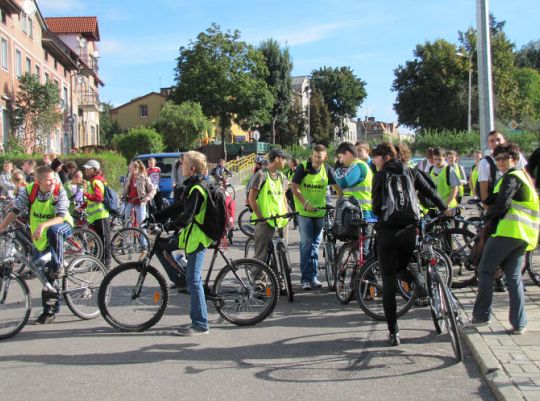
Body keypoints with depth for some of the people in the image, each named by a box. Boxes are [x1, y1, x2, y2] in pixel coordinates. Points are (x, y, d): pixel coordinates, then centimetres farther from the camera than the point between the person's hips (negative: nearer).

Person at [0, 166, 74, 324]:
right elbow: (15, 212, -11)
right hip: (40, 237, 3)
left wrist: (43, 225, -45)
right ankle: (49, 311, 16)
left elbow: (61, 217, -30)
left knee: (53, 230, -40)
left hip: (63, 227, -3)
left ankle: (58, 267, -24)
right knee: (44, 274, 2)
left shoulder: (59, 192, -21)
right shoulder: (29, 190, -14)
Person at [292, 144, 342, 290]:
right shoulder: (303, 167, -9)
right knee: (306, 243, -8)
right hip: (304, 212, -4)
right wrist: (305, 203, -21)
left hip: (320, 212, 4)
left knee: (316, 244, 9)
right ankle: (305, 278, -3)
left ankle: (313, 277, 17)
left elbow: (337, 187, 5)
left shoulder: (326, 169, 1)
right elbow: (294, 188, -11)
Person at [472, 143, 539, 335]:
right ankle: (519, 323, 5)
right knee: (514, 277, 8)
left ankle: (481, 314, 1)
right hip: (524, 235, 9)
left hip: (508, 230, -9)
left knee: (485, 270, 0)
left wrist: (488, 215, -1)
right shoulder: (524, 177, 25)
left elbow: (502, 204, -18)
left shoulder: (511, 177, -6)